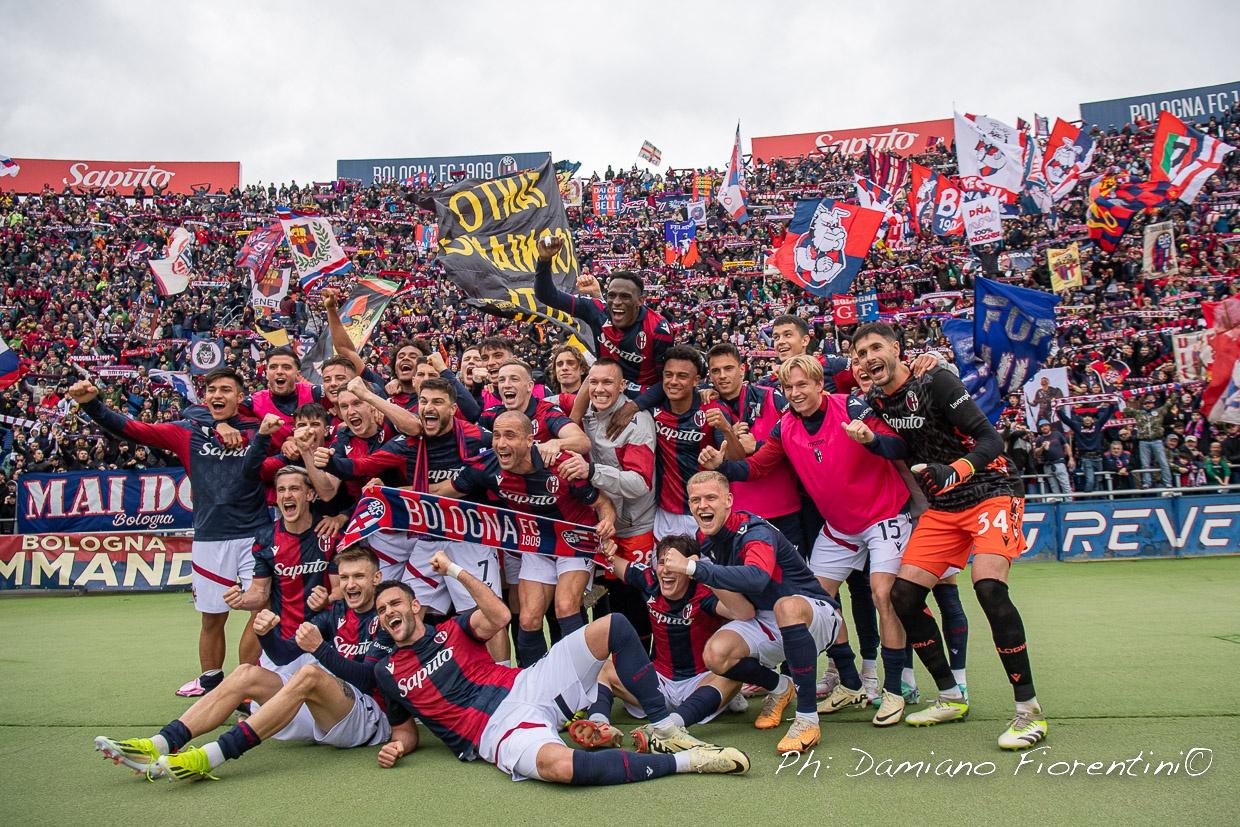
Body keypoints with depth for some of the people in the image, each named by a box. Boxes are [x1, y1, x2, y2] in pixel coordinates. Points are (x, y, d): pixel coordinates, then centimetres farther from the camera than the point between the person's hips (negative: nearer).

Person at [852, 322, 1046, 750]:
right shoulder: (876, 401, 3)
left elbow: (991, 440, -20)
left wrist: (953, 471, -36)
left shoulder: (935, 381, -15)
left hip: (991, 493, -7)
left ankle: (1029, 708, -13)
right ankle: (951, 698, 13)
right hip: (942, 508, 7)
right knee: (903, 594, -3)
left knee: (989, 587, -27)